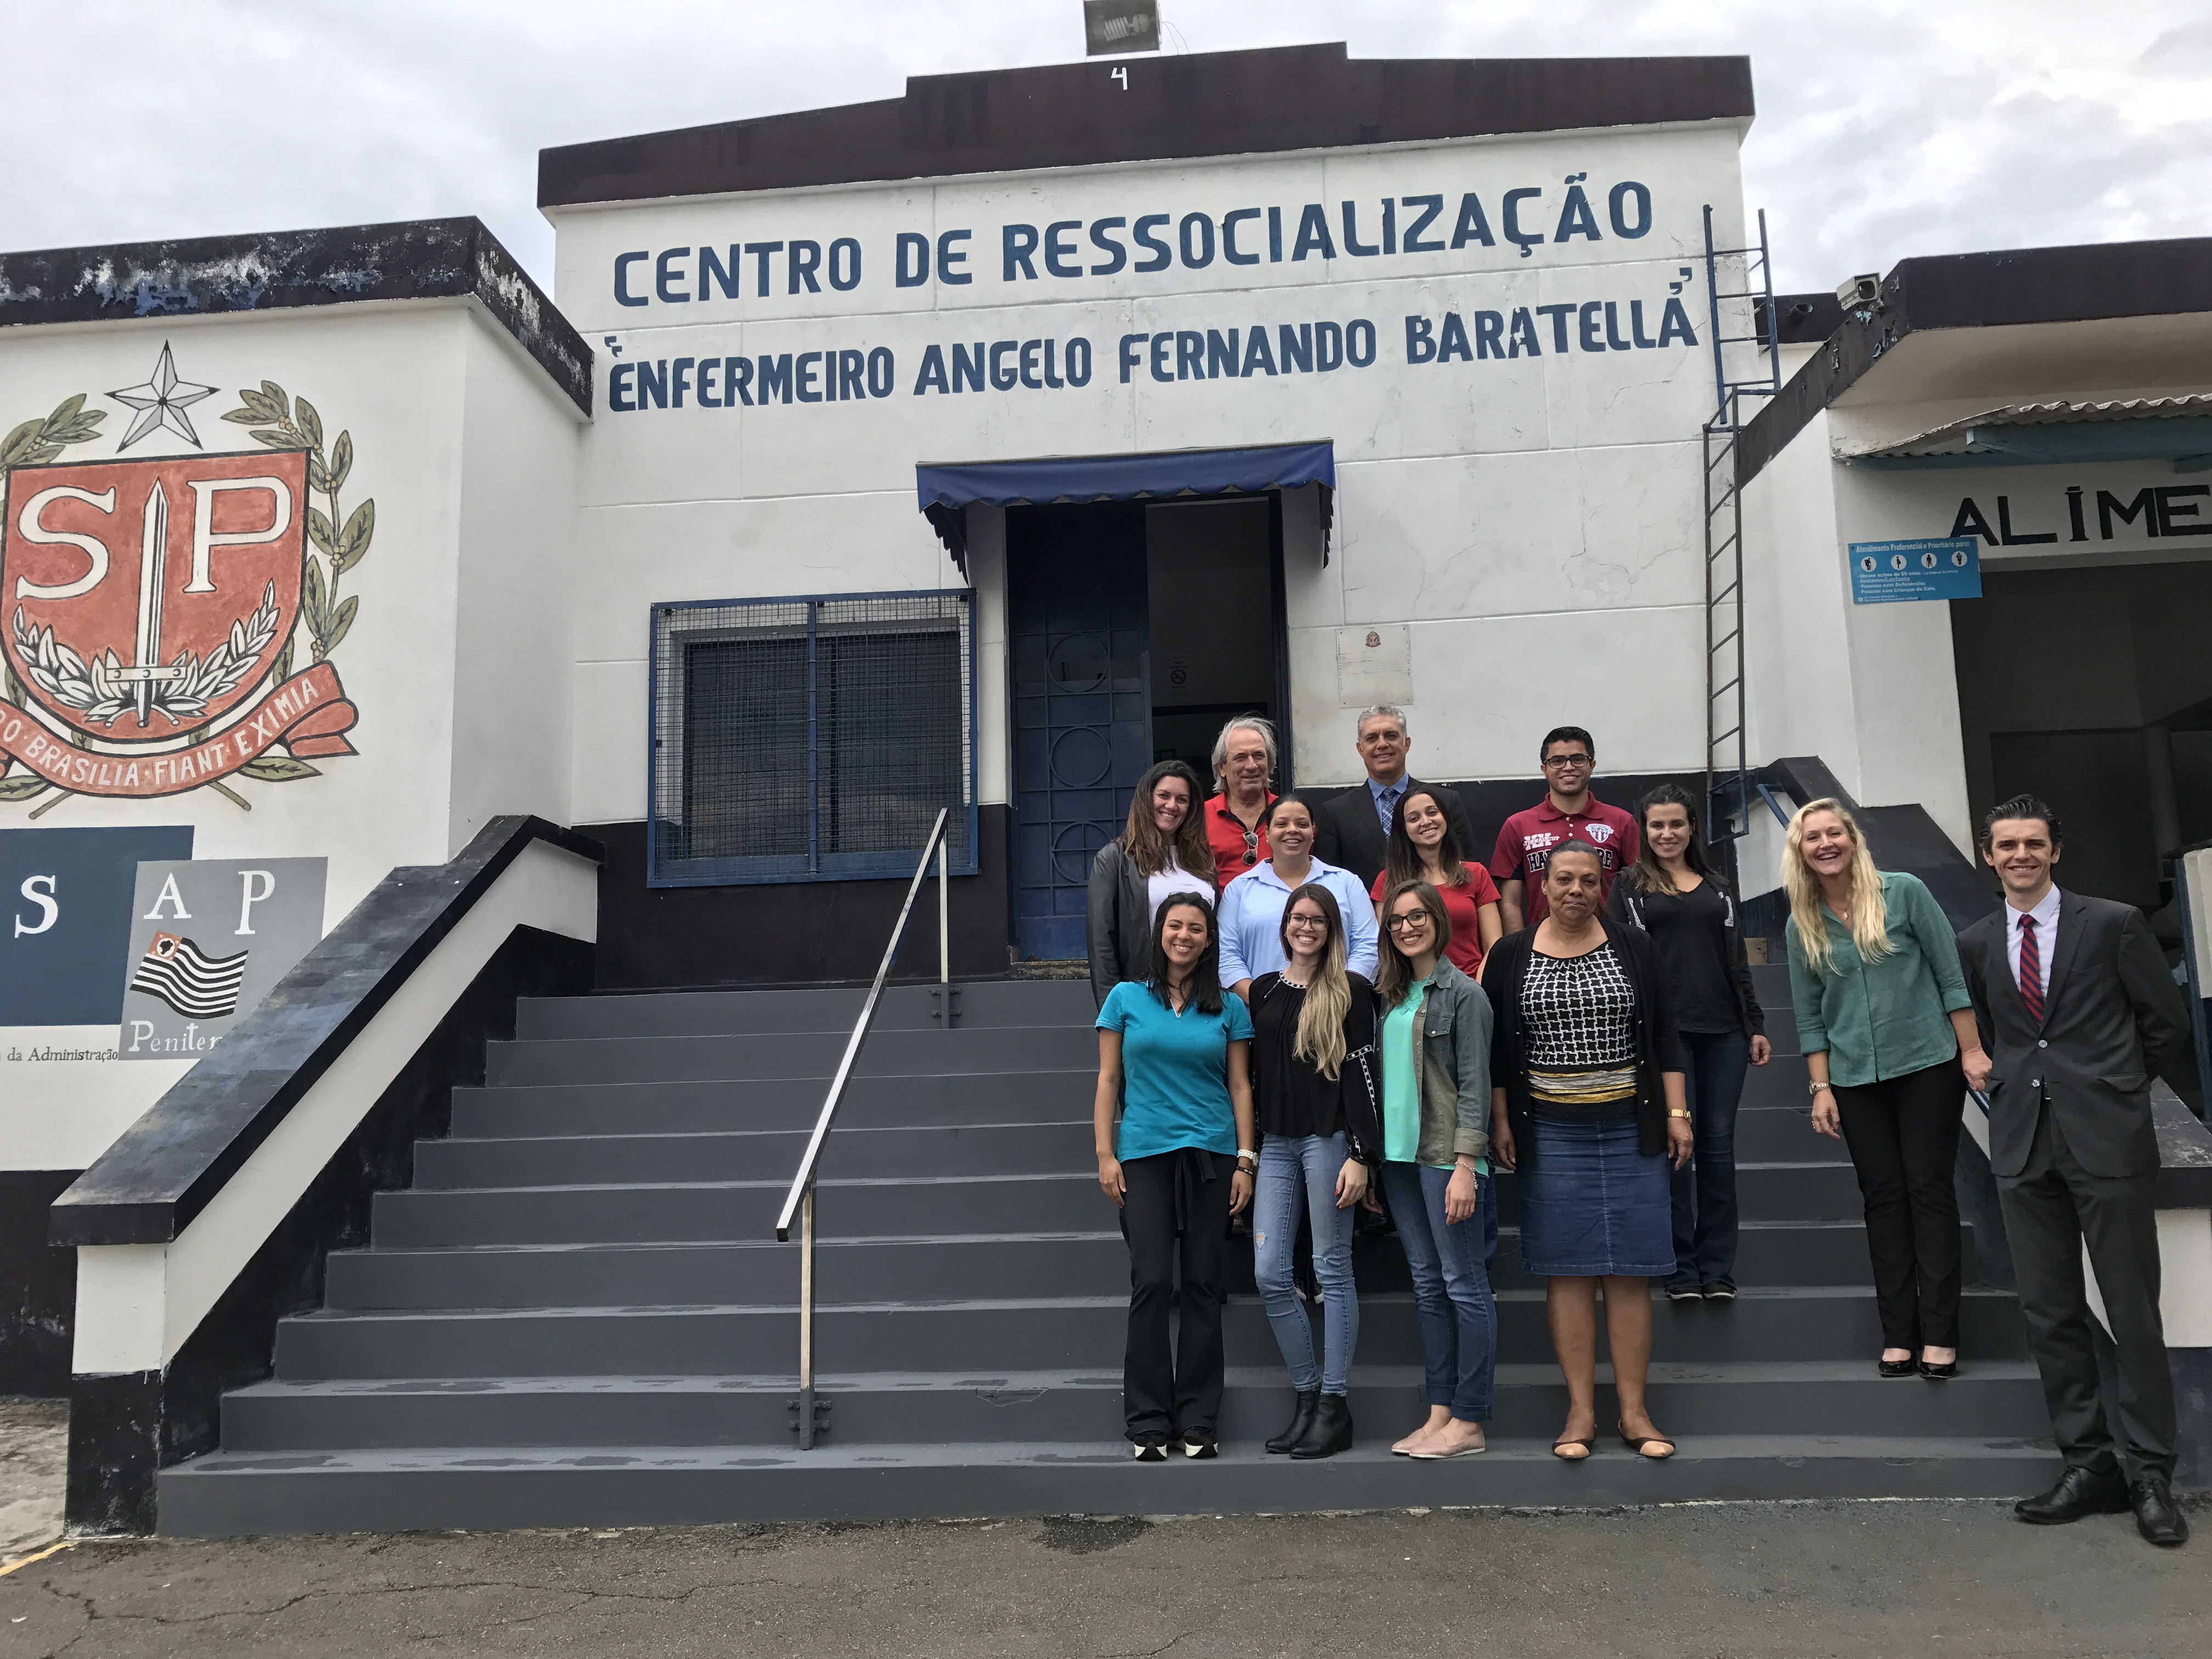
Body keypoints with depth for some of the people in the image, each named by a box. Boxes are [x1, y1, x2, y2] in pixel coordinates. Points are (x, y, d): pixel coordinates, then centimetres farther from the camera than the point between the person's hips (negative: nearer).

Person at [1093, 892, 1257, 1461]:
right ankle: (1149, 1424, 4)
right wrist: (1105, 1155, -1)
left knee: (1203, 1285, 3)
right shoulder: (1126, 998, 6)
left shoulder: (1228, 1008, 8)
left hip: (1211, 1156, 1)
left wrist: (1246, 1160, 2)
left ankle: (1197, 1423, 12)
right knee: (1151, 1284, -6)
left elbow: (1240, 1086, 9)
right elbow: (1108, 1081, 6)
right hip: (1145, 1156, -1)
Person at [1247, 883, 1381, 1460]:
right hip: (1276, 1144, 5)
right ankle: (1306, 1396, 15)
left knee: (1332, 1271, 0)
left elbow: (1362, 1073, -6)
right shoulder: (1262, 991, 13)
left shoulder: (1351, 992, -1)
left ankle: (1335, 1405, 9)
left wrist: (1360, 1156, -12)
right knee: (1269, 1275, 1)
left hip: (1329, 1140, -5)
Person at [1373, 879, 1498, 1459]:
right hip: (1399, 1153, 7)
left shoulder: (1463, 994, -5)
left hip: (1446, 1155, -7)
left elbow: (1474, 1085, -9)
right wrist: (1369, 1156, 12)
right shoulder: (1390, 996, 14)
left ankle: (1469, 1421, 4)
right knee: (1428, 1285, 10)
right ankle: (1439, 1412, 16)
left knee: (1464, 1284, -2)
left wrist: (1464, 1166, -15)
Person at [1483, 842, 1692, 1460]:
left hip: (1631, 1130, 1)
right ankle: (1581, 1411, 10)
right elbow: (1496, 1047, 6)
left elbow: (1664, 1036, 7)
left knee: (1631, 1270, 2)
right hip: (1549, 1133, 0)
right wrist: (1501, 1121, 1)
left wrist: (1676, 1113, 2)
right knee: (1567, 1270, 2)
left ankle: (1634, 1411, 11)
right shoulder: (1511, 956, 3)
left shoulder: (1635, 950, 5)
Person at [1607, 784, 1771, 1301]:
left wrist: (1756, 1025, 12)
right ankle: (1680, 1267, 7)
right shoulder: (1629, 886, 6)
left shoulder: (1718, 888, 18)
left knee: (1718, 1142, 4)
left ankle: (1718, 1266, 13)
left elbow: (1738, 963, 18)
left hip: (1723, 1030, 3)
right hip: (1663, 1030, -3)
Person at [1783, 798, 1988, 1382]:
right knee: (1883, 1196, 5)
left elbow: (1950, 972, -4)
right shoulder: (1802, 925, 3)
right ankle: (1899, 1335, 9)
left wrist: (1972, 1050, -6)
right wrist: (1821, 1087, 2)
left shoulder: (1904, 892, -6)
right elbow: (1810, 1015, 7)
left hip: (1928, 1063, -3)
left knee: (1929, 1188, -2)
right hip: (1856, 1077, 3)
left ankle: (1939, 1335, 1)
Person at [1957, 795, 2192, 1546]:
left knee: (2133, 1309, 1)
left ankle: (2150, 1473, 12)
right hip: (2024, 1145, 4)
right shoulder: (1975, 945, 10)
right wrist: (2017, 1088, 11)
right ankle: (2088, 1465, 16)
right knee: (2050, 1312, 6)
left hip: (2107, 1138, -3)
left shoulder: (2114, 923, -1)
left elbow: (2168, 1021, 5)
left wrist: (2110, 1085, 9)